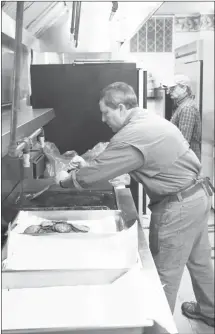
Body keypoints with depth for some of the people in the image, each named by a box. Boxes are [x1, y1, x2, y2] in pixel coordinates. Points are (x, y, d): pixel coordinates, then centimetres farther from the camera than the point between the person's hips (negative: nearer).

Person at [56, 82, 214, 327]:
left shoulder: (132, 136, -24)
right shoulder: (149, 119, 8)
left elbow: (93, 175, -19)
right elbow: (112, 162, 18)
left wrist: (63, 181, -1)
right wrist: (87, 165, 13)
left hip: (178, 206, -10)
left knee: (165, 273, 7)